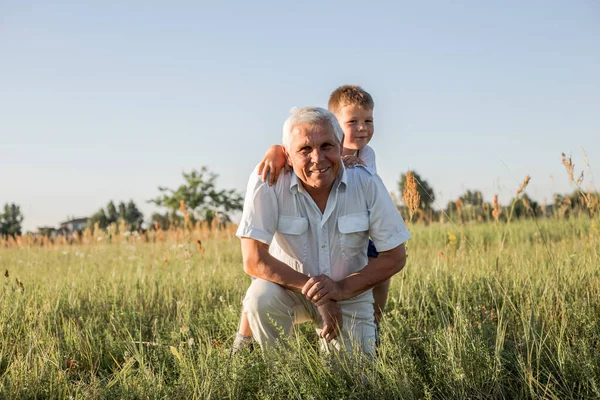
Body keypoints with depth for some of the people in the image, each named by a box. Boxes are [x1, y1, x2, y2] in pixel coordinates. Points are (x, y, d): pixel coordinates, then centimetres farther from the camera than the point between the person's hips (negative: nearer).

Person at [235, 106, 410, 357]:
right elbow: (254, 261, -24)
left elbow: (395, 257, -10)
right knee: (261, 297, -32)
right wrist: (316, 293, -26)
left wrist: (342, 288, -23)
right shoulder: (267, 182, -23)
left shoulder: (366, 183, -17)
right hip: (290, 287, -1)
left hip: (350, 294, 2)